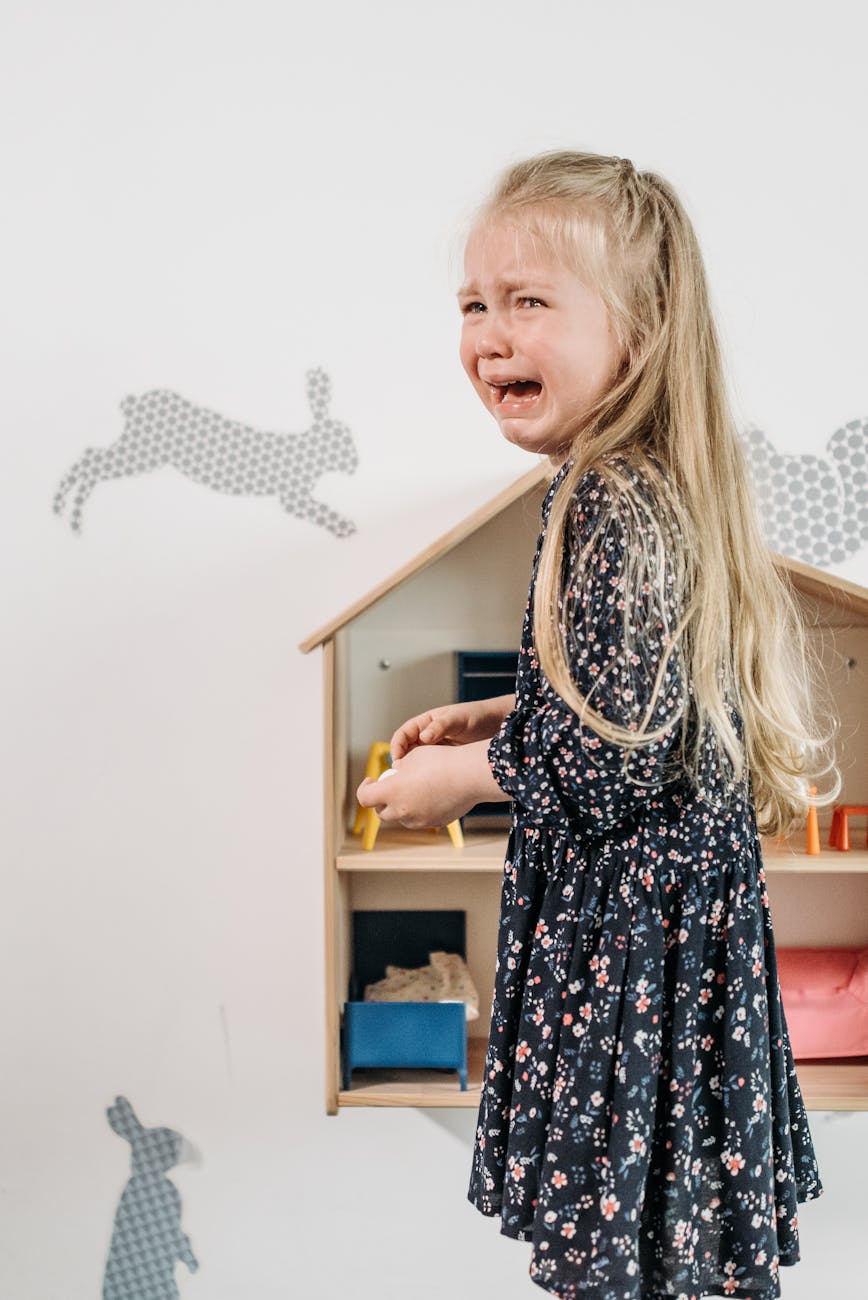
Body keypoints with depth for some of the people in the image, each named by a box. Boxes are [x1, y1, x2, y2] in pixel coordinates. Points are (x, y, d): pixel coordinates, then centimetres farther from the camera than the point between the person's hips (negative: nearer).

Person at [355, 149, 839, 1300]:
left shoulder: (620, 511, -25)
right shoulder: (627, 484, 6)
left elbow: (624, 754, -26)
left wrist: (472, 774, -12)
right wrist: (496, 716, 11)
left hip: (634, 916, -10)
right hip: (640, 902, 10)